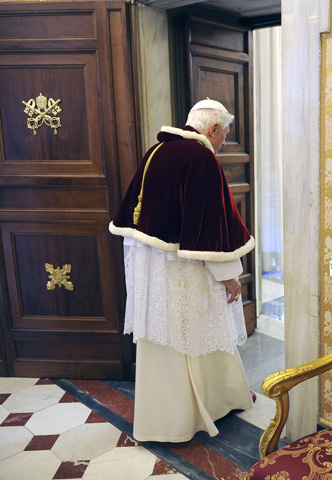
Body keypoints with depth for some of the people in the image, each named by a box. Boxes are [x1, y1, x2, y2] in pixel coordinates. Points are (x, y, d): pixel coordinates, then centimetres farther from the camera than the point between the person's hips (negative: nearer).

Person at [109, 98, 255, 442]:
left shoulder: (156, 150, 9)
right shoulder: (202, 158, -17)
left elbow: (133, 210, 14)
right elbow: (214, 219, -19)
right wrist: (229, 274, -12)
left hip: (145, 258, 8)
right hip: (180, 264, -8)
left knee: (157, 335, 17)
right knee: (195, 333, 11)